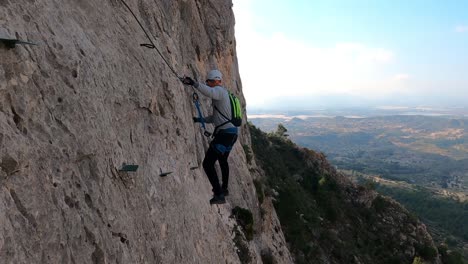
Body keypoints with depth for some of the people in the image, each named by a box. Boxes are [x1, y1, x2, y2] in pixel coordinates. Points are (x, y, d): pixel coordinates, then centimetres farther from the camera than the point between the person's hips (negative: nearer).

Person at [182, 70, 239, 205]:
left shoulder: (219, 90, -9)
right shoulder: (223, 94, 23)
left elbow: (210, 92, -36)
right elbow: (215, 117, 25)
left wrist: (194, 83, -48)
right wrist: (199, 119, 18)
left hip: (225, 134, -11)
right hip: (232, 132, 11)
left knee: (208, 163, -11)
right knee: (222, 160, 30)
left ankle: (219, 195, -12)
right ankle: (224, 189, 47)